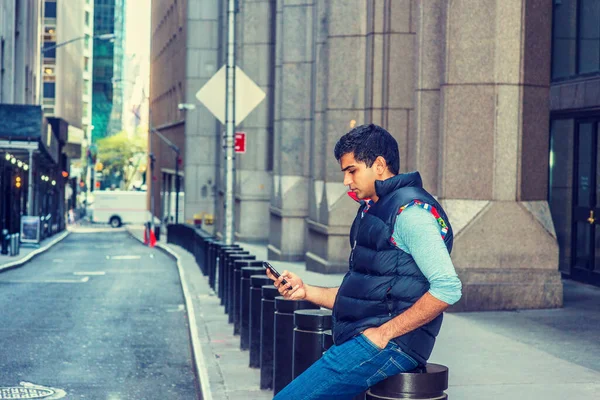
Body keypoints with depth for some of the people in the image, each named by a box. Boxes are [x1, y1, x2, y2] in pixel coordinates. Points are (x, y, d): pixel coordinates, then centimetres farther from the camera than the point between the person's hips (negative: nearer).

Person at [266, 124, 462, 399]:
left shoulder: (410, 211, -11)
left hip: (391, 346, -10)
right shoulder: (372, 211, 21)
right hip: (355, 339, 10)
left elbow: (447, 288, -21)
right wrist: (305, 291, 11)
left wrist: (384, 333, -19)